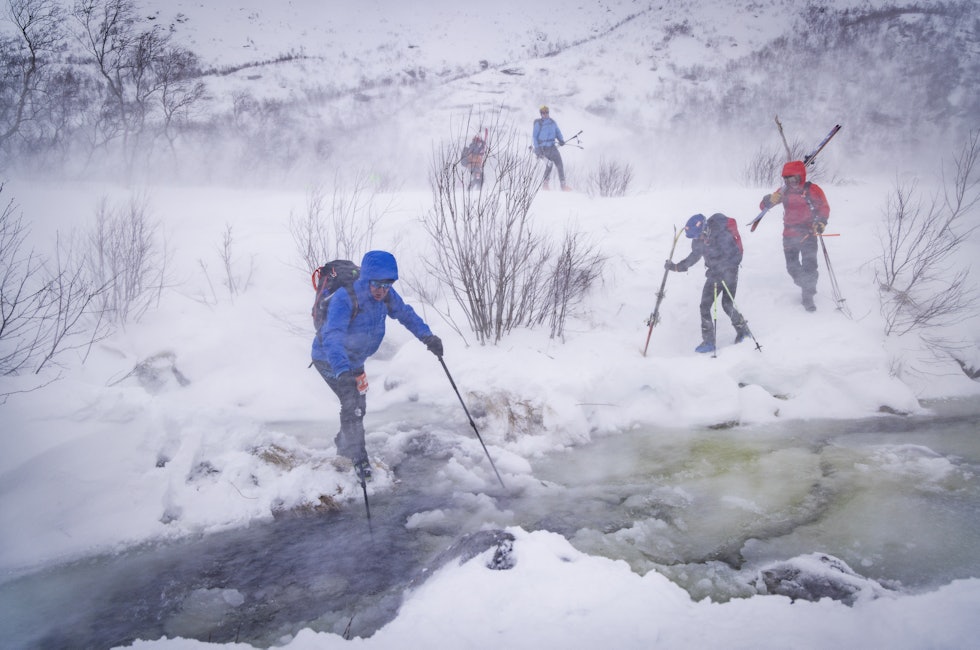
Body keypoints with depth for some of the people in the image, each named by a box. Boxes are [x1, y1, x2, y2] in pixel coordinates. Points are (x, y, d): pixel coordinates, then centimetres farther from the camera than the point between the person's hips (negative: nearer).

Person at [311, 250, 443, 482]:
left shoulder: (386, 296, -17)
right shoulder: (344, 300, -37)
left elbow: (406, 314, -1)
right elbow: (333, 336, -48)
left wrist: (427, 336, -16)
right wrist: (342, 370, -62)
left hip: (354, 360, 7)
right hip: (328, 359, -7)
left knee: (358, 405, 18)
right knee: (351, 402, -20)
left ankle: (344, 445, 44)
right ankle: (359, 459, -5)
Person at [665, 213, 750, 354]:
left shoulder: (722, 235, -23)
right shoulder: (698, 241, -4)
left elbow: (736, 255, -24)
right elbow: (694, 257, 11)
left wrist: (717, 268, -31)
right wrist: (676, 267, 7)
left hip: (729, 272, -6)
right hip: (714, 273, 6)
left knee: (727, 305, -12)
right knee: (704, 306, -4)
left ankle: (742, 328, 16)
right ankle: (708, 341, 3)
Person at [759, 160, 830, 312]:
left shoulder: (812, 190, -6)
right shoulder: (784, 191, 4)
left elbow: (824, 207, -6)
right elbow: (764, 206, 4)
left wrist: (821, 222, -25)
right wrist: (770, 200, -20)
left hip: (808, 234, -4)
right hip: (789, 235, 4)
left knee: (809, 266, -10)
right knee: (792, 267, 11)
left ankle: (808, 297, -2)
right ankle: (806, 287, 35)